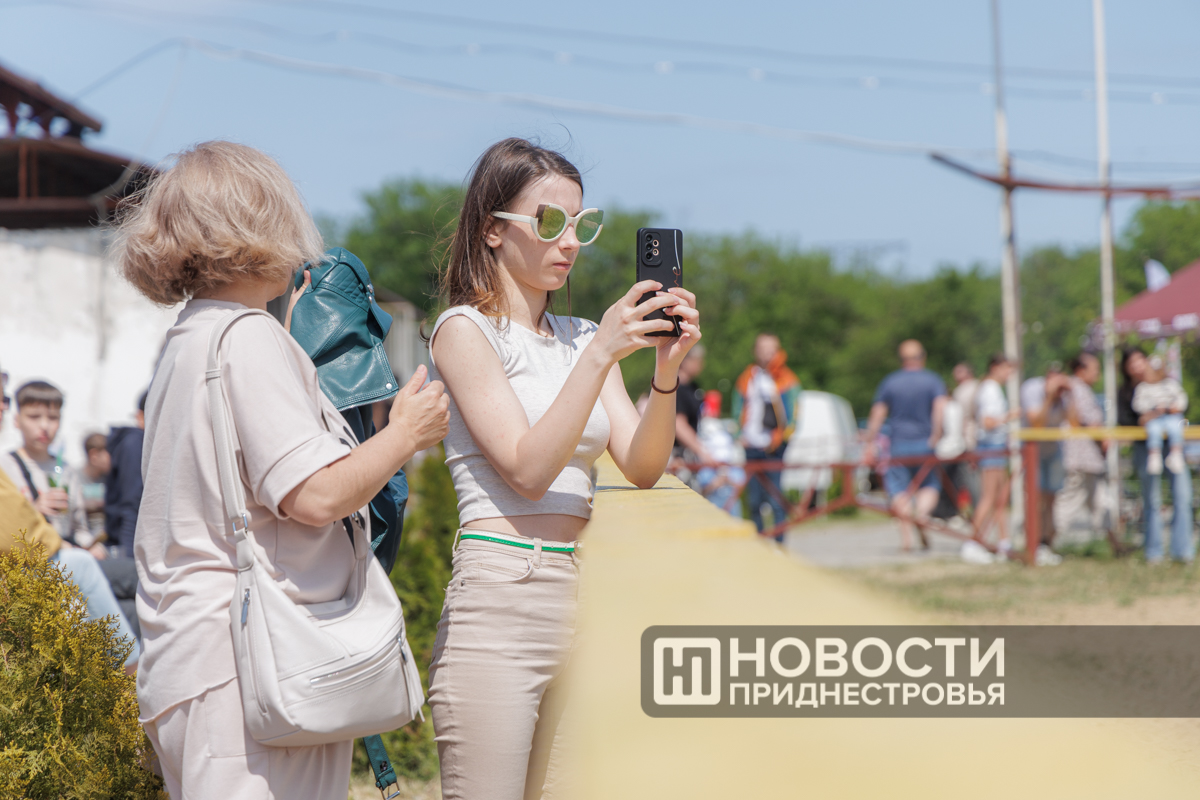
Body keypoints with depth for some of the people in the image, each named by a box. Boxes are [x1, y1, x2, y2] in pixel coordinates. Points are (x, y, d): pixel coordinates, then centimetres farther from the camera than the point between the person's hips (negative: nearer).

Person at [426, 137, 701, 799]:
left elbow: (642, 469, 6)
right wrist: (601, 354, -19)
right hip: (498, 600, -7)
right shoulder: (465, 329, -3)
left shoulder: (580, 337, 16)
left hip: (581, 601, 7)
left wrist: (666, 368, -10)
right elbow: (526, 469, -13)